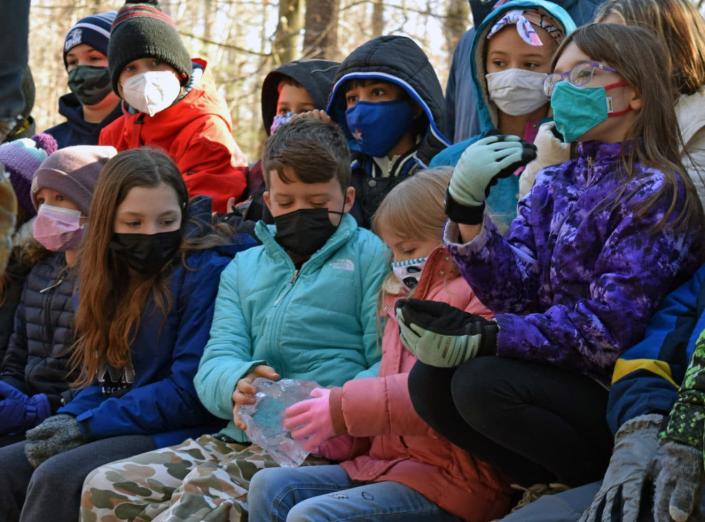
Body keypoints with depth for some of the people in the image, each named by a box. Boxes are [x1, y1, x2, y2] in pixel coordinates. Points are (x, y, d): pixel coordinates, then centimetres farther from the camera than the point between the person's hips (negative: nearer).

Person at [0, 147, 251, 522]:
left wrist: (86, 425, -15)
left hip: (174, 433, -8)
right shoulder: (111, 277, 14)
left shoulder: (205, 271, -11)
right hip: (115, 430, 8)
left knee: (57, 476, -28)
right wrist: (67, 419, -8)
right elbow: (105, 377, 16)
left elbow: (190, 391, -17)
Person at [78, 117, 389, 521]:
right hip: (240, 438, 7)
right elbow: (216, 361, 10)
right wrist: (237, 384, -15)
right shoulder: (245, 268, 22)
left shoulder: (370, 256, 6)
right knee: (106, 488, -11)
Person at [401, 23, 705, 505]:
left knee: (484, 383, -26)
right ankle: (551, 483, 0)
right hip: (561, 374, 7)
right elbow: (515, 293, -2)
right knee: (429, 378, -11)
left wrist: (482, 339, -27)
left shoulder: (657, 193, -11)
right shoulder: (553, 186, 11)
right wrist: (466, 206, -16)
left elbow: (609, 325, -21)